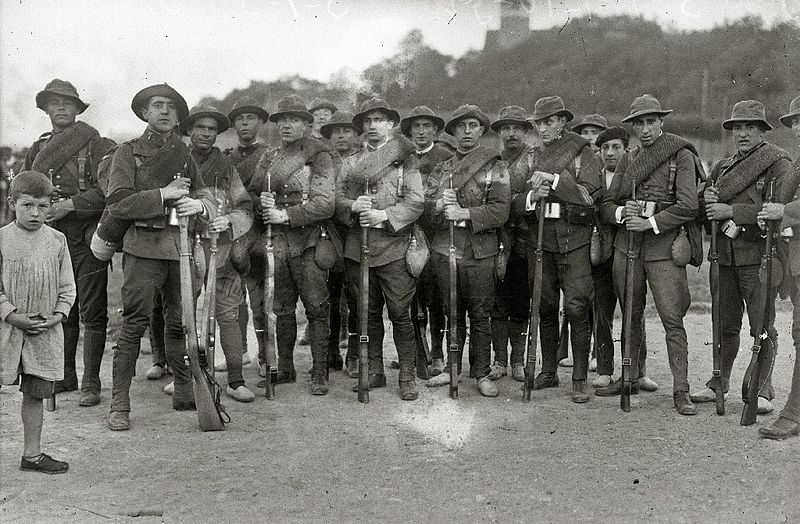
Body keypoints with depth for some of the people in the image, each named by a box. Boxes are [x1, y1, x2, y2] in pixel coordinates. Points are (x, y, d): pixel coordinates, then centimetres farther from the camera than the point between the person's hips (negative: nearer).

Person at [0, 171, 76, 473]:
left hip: (45, 333, 3)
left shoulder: (57, 240, 5)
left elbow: (67, 286, 8)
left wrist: (58, 315, -7)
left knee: (35, 394, 10)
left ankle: (32, 454, 20)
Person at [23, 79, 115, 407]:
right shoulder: (38, 149, 16)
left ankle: (91, 383, 2)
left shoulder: (97, 146, -1)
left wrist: (70, 204, -16)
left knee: (92, 311, -3)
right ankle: (65, 376, 22)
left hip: (87, 235, -5)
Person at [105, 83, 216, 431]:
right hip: (143, 247, -4)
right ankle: (119, 405, -2)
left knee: (181, 322, 8)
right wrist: (164, 194, -10)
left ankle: (184, 393, 20)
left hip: (181, 246, 4)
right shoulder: (128, 153, 5)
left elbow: (209, 199, 12)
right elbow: (117, 203, -7)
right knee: (134, 324, -8)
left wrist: (199, 205, -11)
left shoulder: (184, 156, 17)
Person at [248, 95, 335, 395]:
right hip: (275, 243, 5)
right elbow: (250, 193, 21)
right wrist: (261, 202, -2)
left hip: (307, 241, -5)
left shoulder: (318, 156, -2)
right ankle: (284, 368, 22)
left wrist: (286, 215, -15)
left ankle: (319, 374, 4)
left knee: (316, 308, -2)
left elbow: (324, 204, -11)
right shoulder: (268, 159, 16)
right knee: (281, 308, 11)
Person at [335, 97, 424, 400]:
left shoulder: (406, 158, 5)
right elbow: (337, 200, 9)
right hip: (357, 248, 4)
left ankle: (407, 376, 6)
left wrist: (384, 216, -16)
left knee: (400, 313, -3)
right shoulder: (350, 162, 16)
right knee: (368, 313, 9)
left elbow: (416, 202, -4)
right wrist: (354, 207, -12)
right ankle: (374, 372, 20)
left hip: (393, 247, -3)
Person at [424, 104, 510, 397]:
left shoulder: (495, 168, 3)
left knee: (480, 315, 2)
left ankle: (482, 373, 13)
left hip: (480, 254, -3)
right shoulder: (442, 170, 14)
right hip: (445, 251, 3)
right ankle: (453, 369, 22)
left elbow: (500, 211, -10)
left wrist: (464, 213, -20)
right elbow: (424, 209, 6)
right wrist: (439, 205, -16)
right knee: (452, 313, 11)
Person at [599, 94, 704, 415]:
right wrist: (622, 213, -9)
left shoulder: (682, 156, -1)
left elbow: (688, 206, -11)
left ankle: (681, 391, -3)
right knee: (631, 317, 13)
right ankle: (630, 378, 25)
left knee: (672, 320, -7)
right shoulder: (628, 159, 14)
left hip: (663, 246, -5)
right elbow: (606, 205, 12)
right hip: (626, 244, 5)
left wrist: (651, 222, -16)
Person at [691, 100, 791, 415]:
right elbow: (698, 208, 17)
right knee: (725, 324, 12)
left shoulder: (778, 163, -2)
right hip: (724, 255, 6)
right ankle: (719, 384, 22)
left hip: (758, 256, -5)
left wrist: (731, 210, -18)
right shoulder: (723, 166, 18)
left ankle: (763, 391, 5)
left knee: (762, 327, -2)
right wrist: (707, 200, -7)